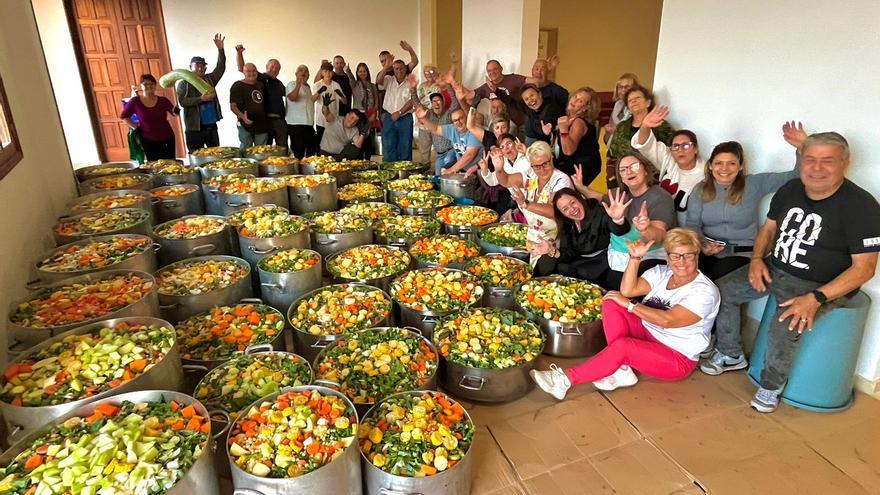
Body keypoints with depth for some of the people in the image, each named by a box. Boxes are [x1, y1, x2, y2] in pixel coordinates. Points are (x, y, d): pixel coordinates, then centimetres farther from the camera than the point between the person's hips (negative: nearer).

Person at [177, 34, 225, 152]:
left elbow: (220, 69, -1)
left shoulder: (209, 79, 12)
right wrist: (201, 99, -23)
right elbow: (182, 101, -13)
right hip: (194, 129, -4)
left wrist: (220, 50, -12)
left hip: (212, 126, 4)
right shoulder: (183, 83, 0)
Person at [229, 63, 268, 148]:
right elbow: (233, 106, -11)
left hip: (262, 125, 6)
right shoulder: (237, 86, -4)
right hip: (246, 125, -5)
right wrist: (242, 116, -29)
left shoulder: (261, 85, 14)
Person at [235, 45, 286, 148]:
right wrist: (239, 53, -17)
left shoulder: (279, 83, 20)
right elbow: (241, 68, -5)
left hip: (280, 120, 5)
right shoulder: (260, 78, 3)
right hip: (265, 120, -5)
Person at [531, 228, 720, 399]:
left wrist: (629, 304, -22)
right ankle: (622, 369, -20)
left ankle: (566, 380, -25)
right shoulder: (662, 272, 3)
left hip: (677, 359, -7)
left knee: (621, 345, -35)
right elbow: (628, 290, -9)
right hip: (647, 334, 7)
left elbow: (667, 320, -28)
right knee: (611, 302, -15)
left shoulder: (705, 292, -17)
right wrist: (635, 258, -18)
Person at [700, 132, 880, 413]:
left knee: (785, 327, -31)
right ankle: (731, 355, 19)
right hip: (775, 269, 7)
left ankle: (771, 386, -2)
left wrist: (815, 298, -29)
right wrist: (757, 258, -6)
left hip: (822, 286, -6)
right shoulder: (791, 190, 0)